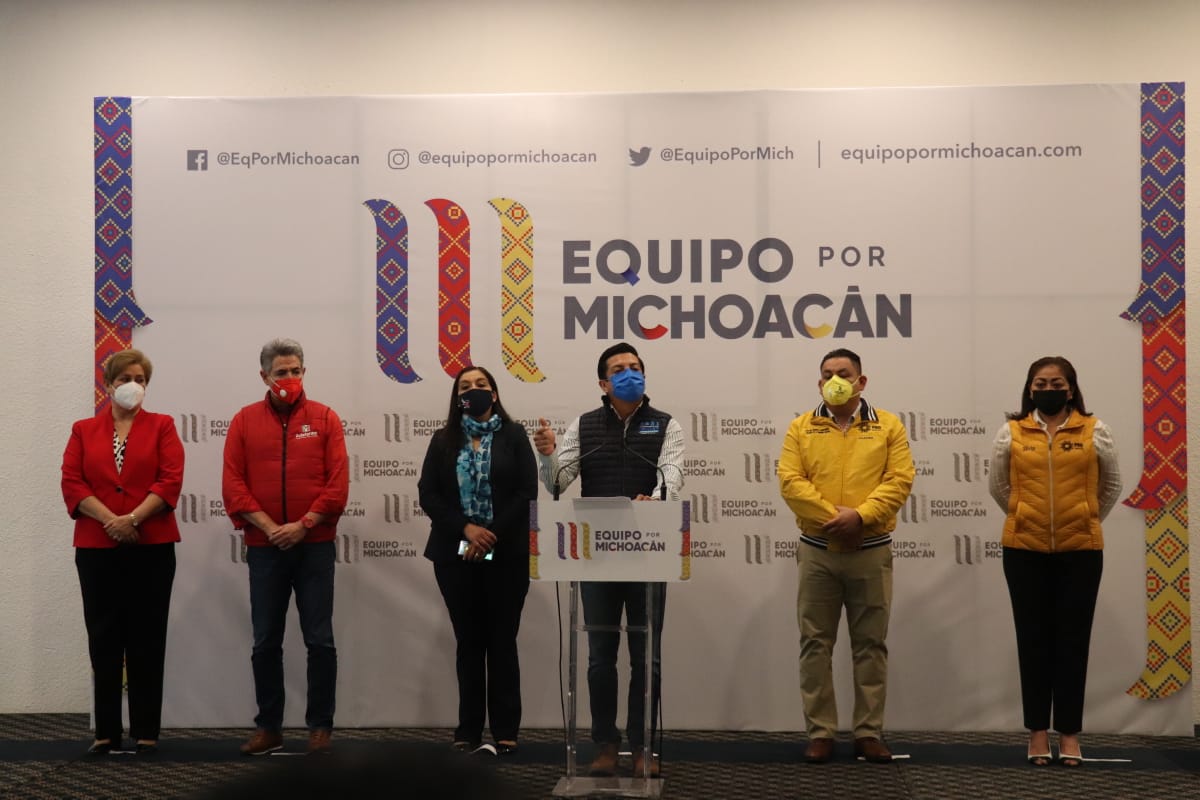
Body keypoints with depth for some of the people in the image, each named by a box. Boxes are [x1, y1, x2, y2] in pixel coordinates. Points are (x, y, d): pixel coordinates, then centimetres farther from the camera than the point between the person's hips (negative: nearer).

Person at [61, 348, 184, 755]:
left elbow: (170, 480, -5)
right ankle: (106, 731, 10)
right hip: (96, 548, 1)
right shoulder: (83, 430, 11)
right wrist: (110, 520, -14)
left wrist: (133, 518, -16)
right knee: (104, 639, 3)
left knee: (147, 640, 2)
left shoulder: (162, 427, 7)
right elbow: (71, 482, 0)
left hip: (151, 547, -1)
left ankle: (146, 731, 8)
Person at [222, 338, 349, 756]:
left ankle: (320, 725, 11)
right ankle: (268, 727, 15)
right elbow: (233, 484, -1)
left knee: (320, 640, 1)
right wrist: (268, 527, -11)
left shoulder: (324, 418, 3)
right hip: (264, 547, 1)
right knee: (265, 642, 6)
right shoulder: (244, 420, 6)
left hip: (315, 545, -1)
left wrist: (303, 525, -12)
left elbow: (338, 482, -4)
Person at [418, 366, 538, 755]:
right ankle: (468, 731, 10)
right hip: (456, 556, 2)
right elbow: (428, 494, 0)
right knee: (469, 643, 6)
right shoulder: (444, 440, 9)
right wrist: (467, 529, -13)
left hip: (506, 556, -2)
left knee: (502, 642, 1)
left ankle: (505, 731, 5)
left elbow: (527, 492, -4)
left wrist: (492, 534, -13)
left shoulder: (513, 435, 4)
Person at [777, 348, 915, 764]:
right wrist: (832, 515, -17)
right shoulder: (801, 428, 5)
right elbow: (790, 481, -6)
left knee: (870, 644, 5)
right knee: (815, 643, 2)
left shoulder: (888, 426, 4)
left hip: (871, 551, 0)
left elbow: (899, 479, -5)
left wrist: (861, 516, -19)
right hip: (817, 551, 0)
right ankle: (820, 733, 9)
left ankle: (869, 733, 12)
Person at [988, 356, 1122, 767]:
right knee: (1034, 640, 5)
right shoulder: (1011, 433, 1)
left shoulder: (1094, 431, 1)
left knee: (1073, 641, 3)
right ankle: (1038, 732, 12)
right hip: (1025, 550, 0)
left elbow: (1111, 485, 13)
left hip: (1080, 551, 0)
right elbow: (998, 486, 14)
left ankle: (1070, 733, 11)